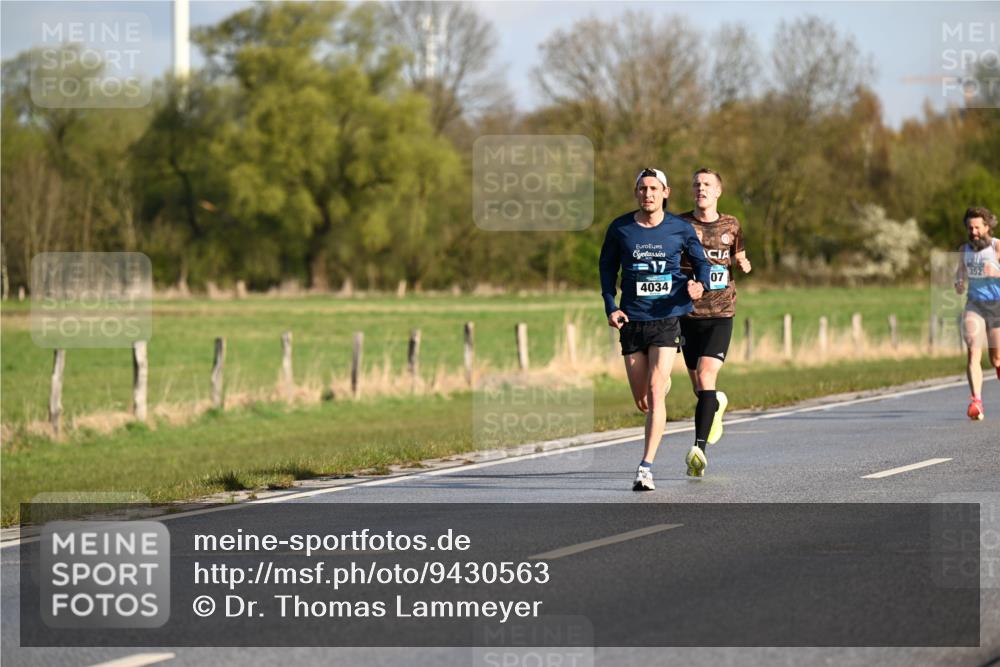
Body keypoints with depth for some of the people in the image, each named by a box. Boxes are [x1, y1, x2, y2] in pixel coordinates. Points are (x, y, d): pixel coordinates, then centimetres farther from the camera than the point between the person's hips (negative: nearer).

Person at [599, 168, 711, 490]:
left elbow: (701, 260, 13)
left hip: (667, 318, -2)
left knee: (655, 391, -16)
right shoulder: (620, 228, 2)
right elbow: (607, 267, 13)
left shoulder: (680, 229, -1)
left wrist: (700, 284, -10)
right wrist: (610, 307, 2)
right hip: (631, 321, 2)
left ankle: (646, 467, -16)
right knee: (642, 401, 8)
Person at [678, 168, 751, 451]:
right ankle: (718, 403, 47)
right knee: (699, 389, 10)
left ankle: (700, 448, -24)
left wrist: (744, 265, -2)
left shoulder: (731, 225, 7)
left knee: (706, 378, -19)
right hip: (689, 314, 1)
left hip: (721, 314, -1)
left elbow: (739, 258, 21)